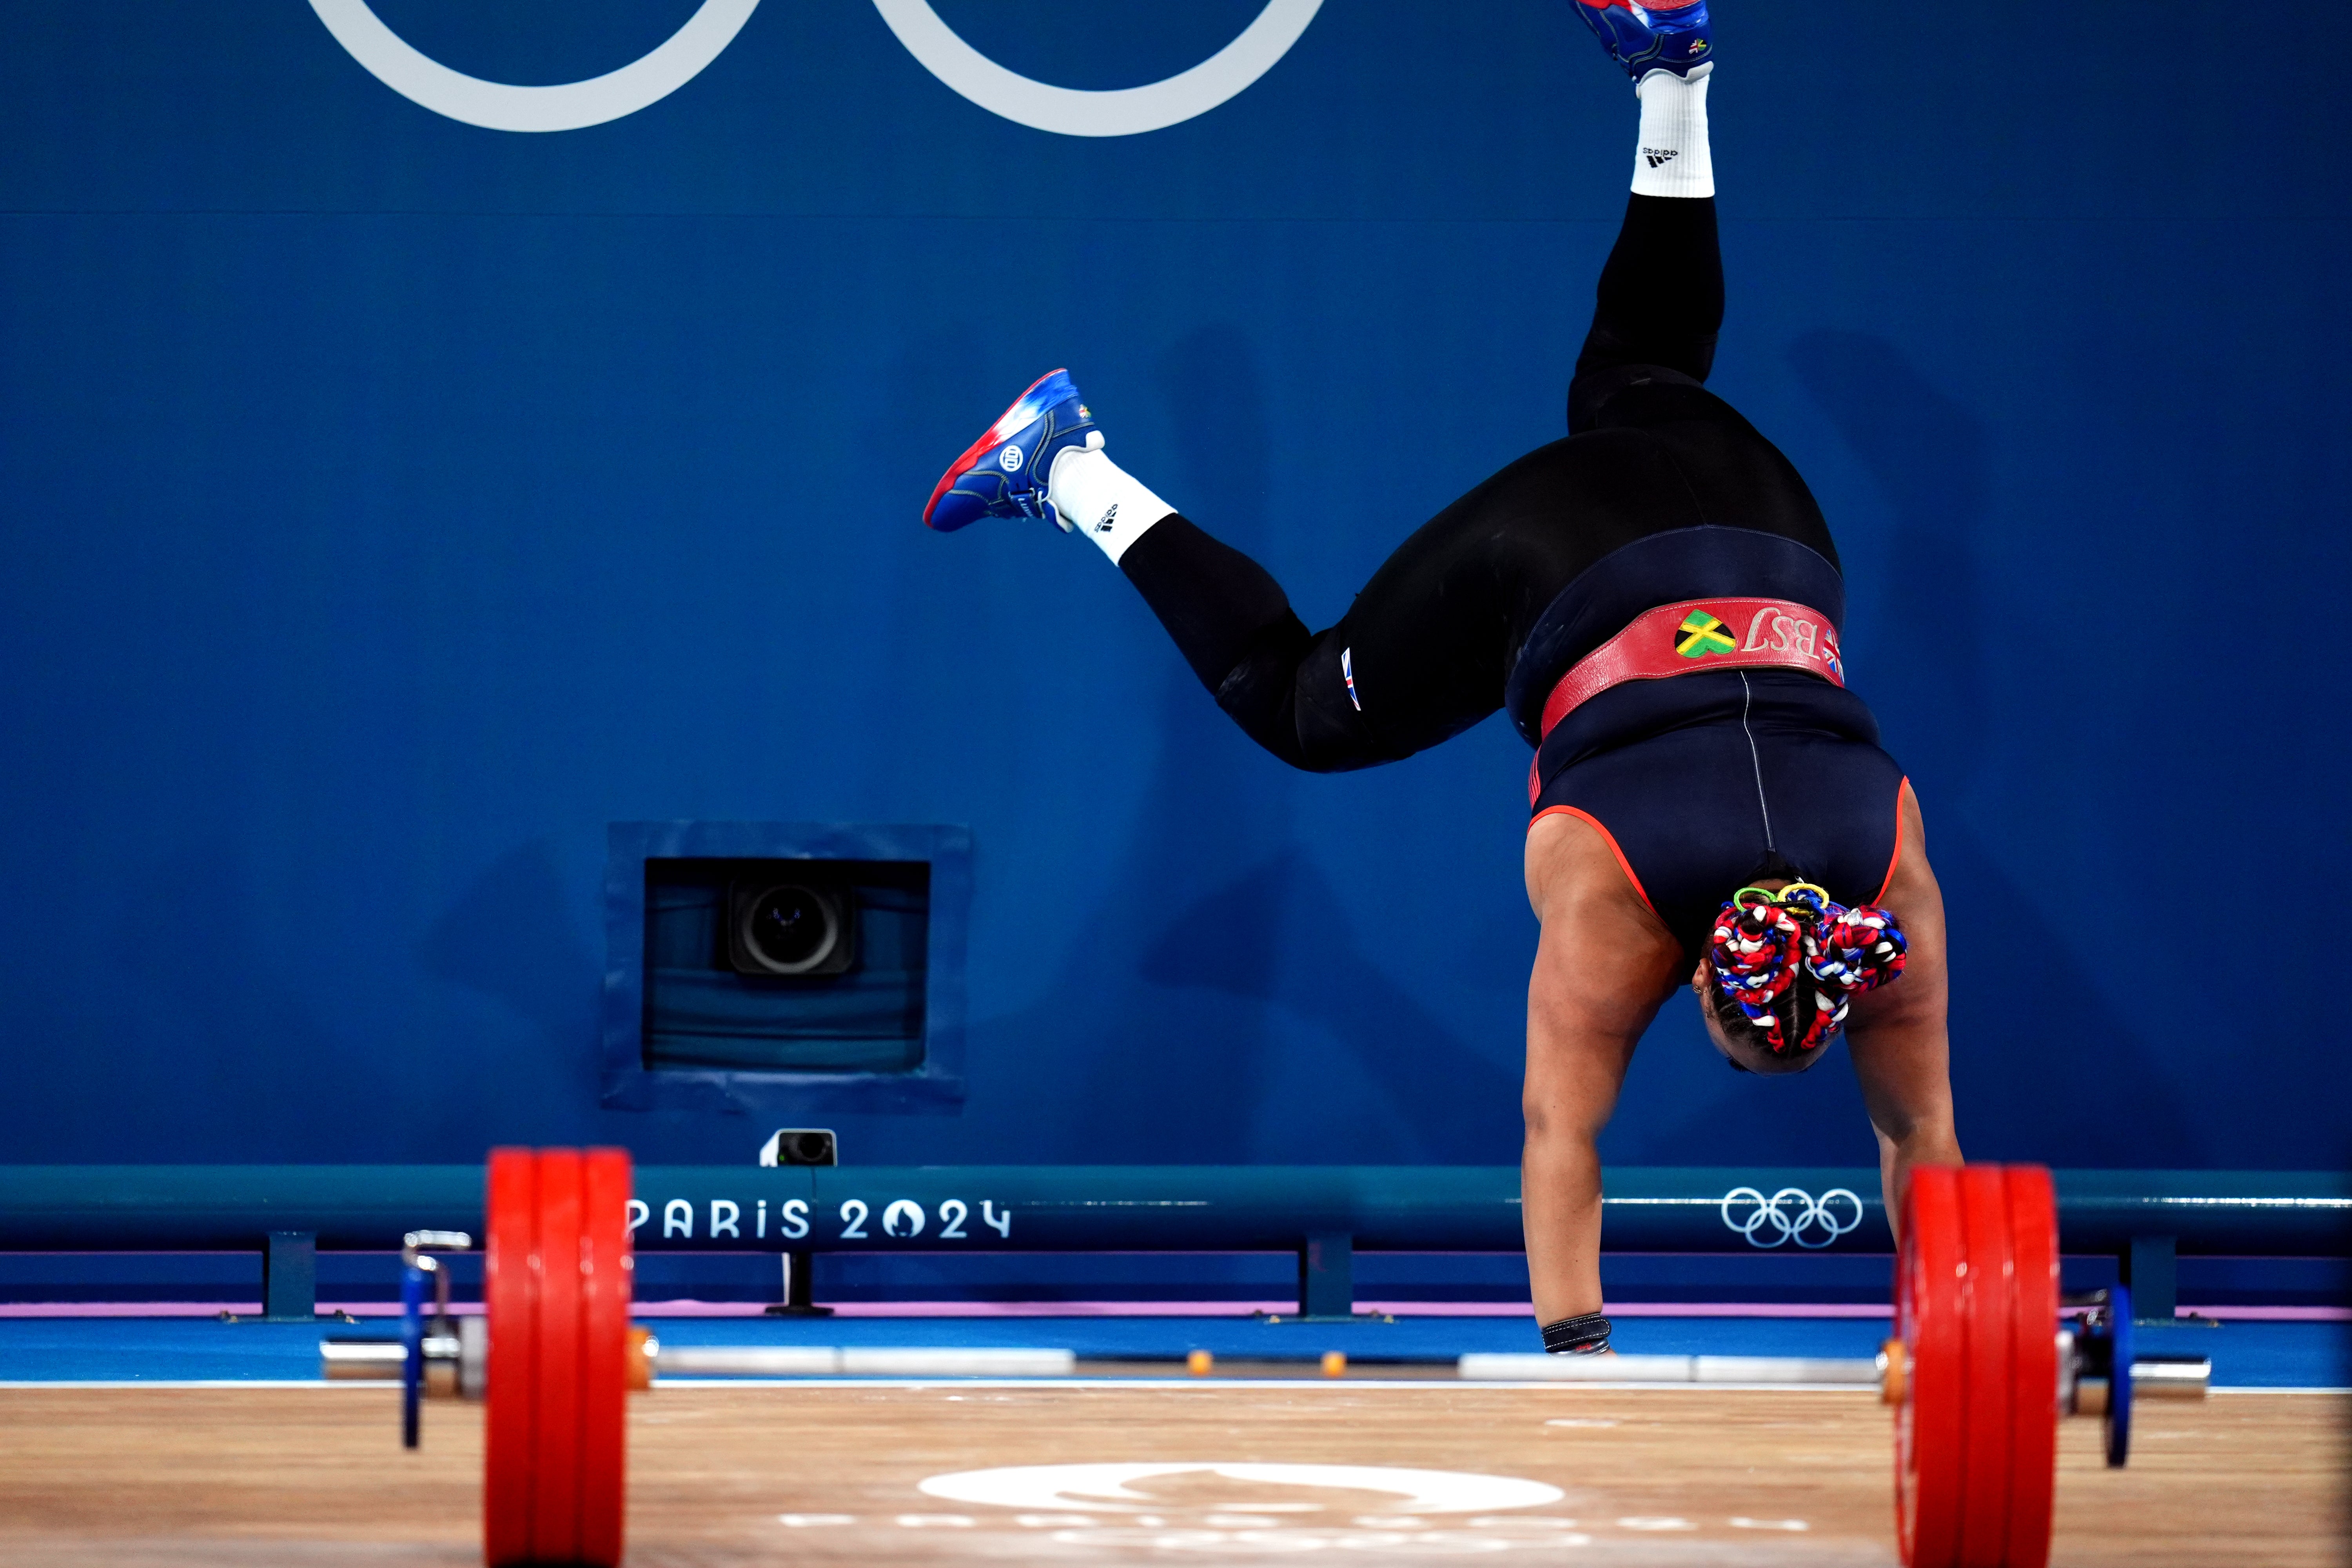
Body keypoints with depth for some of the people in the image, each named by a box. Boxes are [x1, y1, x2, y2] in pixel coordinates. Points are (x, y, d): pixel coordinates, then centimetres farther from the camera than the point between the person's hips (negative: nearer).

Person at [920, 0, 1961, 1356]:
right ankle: (1075, 479, 22)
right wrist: (1573, 1342, -36)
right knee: (1302, 711, 15)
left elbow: (1920, 1126, -18)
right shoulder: (1609, 907, -35)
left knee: (1640, 391, 33)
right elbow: (1562, 1133, -32)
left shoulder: (1891, 898, -28)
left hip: (1754, 547, 3)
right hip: (1552, 574, -3)